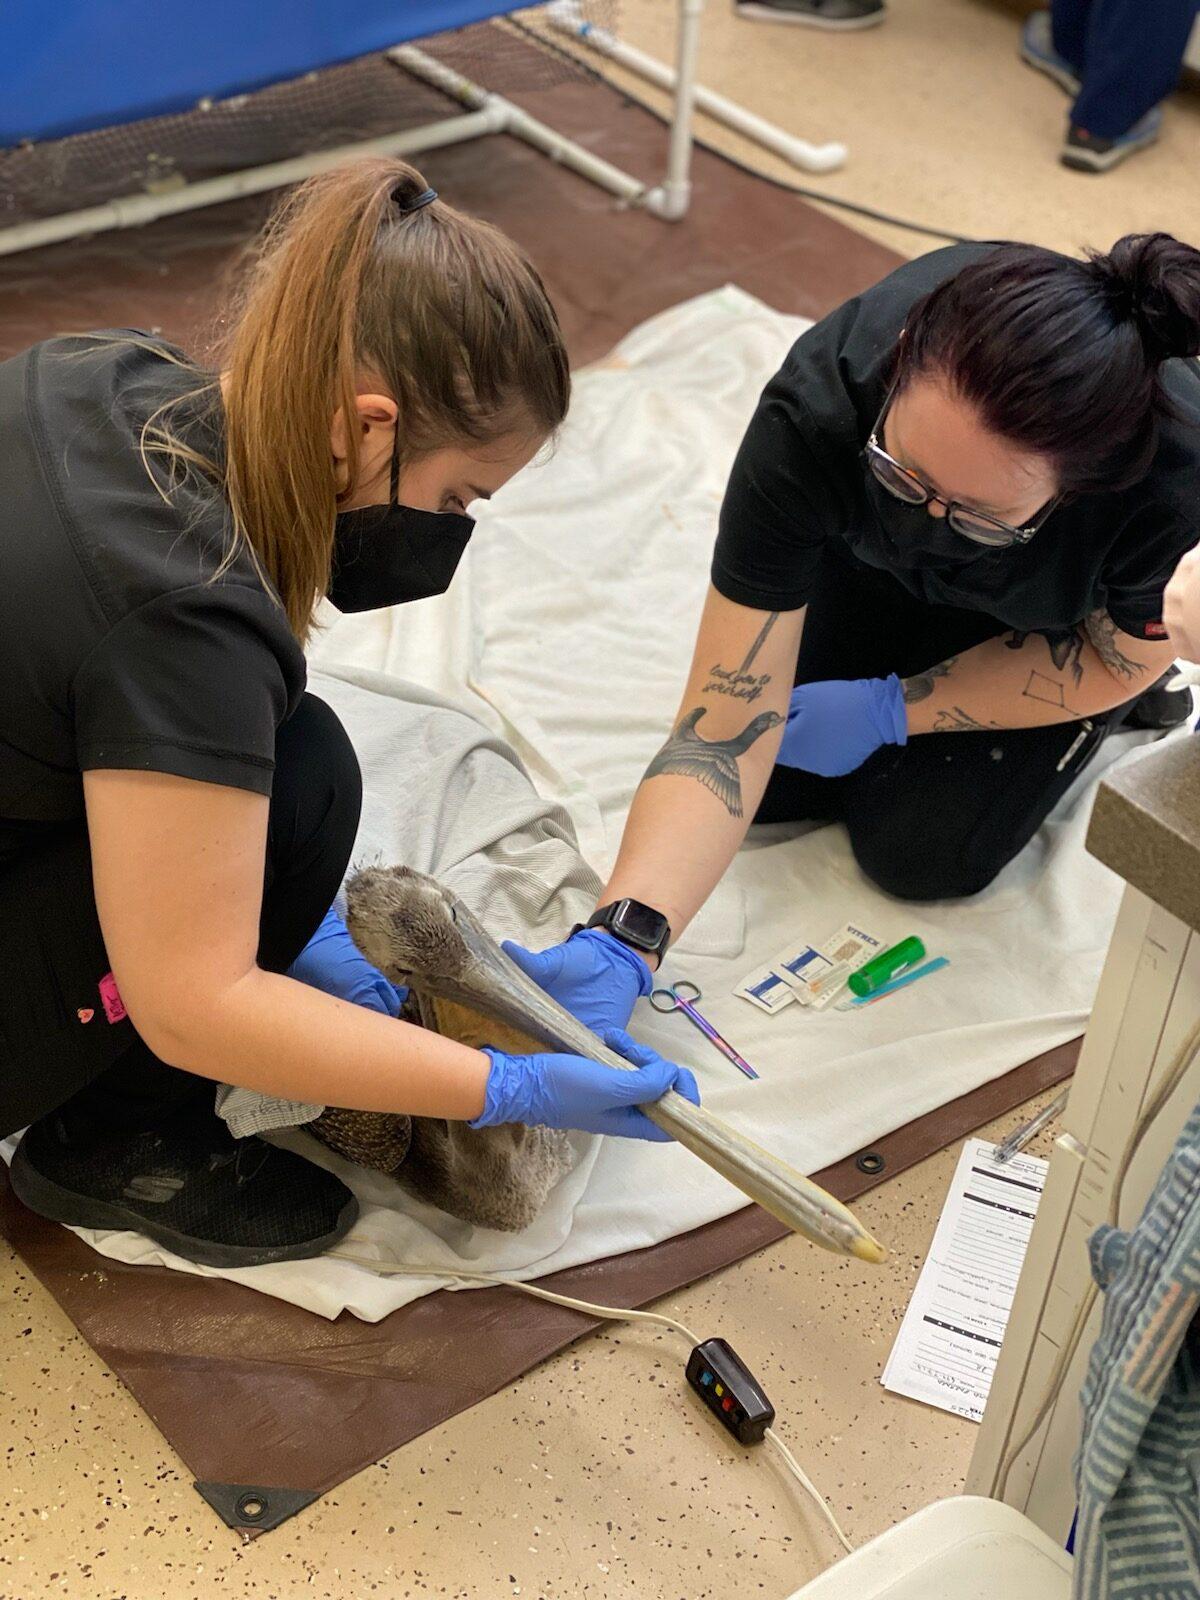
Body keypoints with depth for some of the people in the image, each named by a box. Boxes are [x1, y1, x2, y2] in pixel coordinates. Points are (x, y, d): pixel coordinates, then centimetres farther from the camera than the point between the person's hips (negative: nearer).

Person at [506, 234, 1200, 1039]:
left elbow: (1117, 660, -19)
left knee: (920, 850, -10)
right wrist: (619, 941, -48)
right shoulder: (815, 413, -41)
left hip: (1062, 615, -2)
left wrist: (891, 710, -21)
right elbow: (725, 731, -36)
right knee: (770, 781, 1)